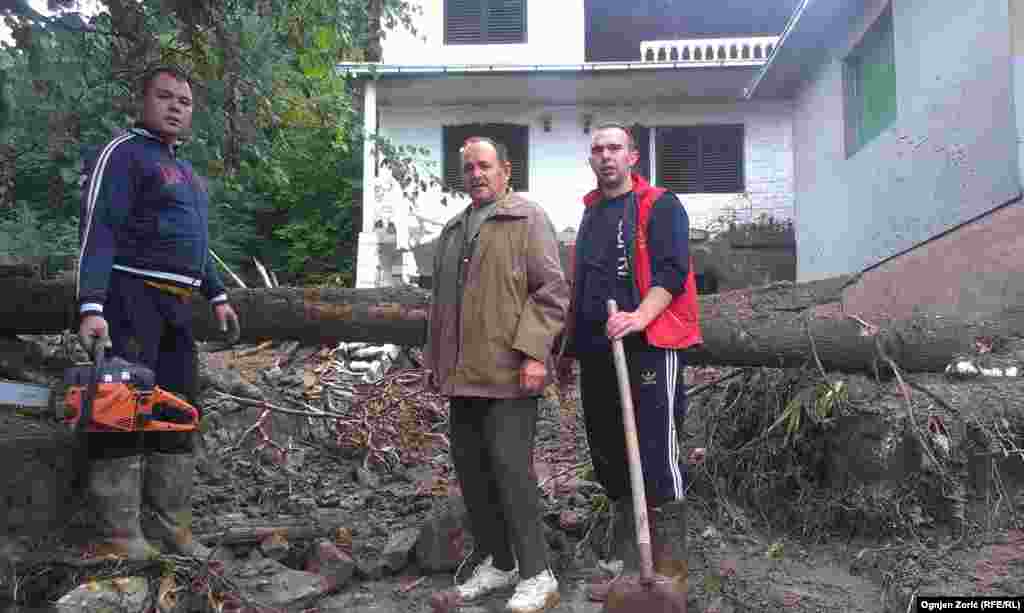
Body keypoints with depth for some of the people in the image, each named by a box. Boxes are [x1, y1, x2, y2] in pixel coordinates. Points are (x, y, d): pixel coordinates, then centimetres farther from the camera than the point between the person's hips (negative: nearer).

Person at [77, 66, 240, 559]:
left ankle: (171, 526, 16)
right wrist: (91, 306, -24)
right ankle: (118, 535, -2)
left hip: (175, 305, 9)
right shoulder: (123, 153, -4)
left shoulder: (184, 171, 23)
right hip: (131, 297, -9)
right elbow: (99, 233, -14)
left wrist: (217, 296, 22)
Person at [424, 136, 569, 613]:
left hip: (509, 373, -7)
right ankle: (495, 563, 25)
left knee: (509, 469, -7)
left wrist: (533, 351, -18)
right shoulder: (452, 231, 21)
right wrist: (435, 361, 22)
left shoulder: (527, 219, -1)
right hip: (463, 375, 7)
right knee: (471, 470, 10)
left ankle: (537, 575, 7)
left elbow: (551, 291, -9)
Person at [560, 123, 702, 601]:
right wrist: (569, 347, 25)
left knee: (656, 462, -9)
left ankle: (669, 576, 2)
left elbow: (672, 271, -12)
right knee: (610, 463, 11)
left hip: (647, 348, -7)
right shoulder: (590, 214, 22)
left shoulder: (660, 206, 1)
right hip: (597, 354, 8)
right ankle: (628, 570, 24)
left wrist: (639, 317, -28)